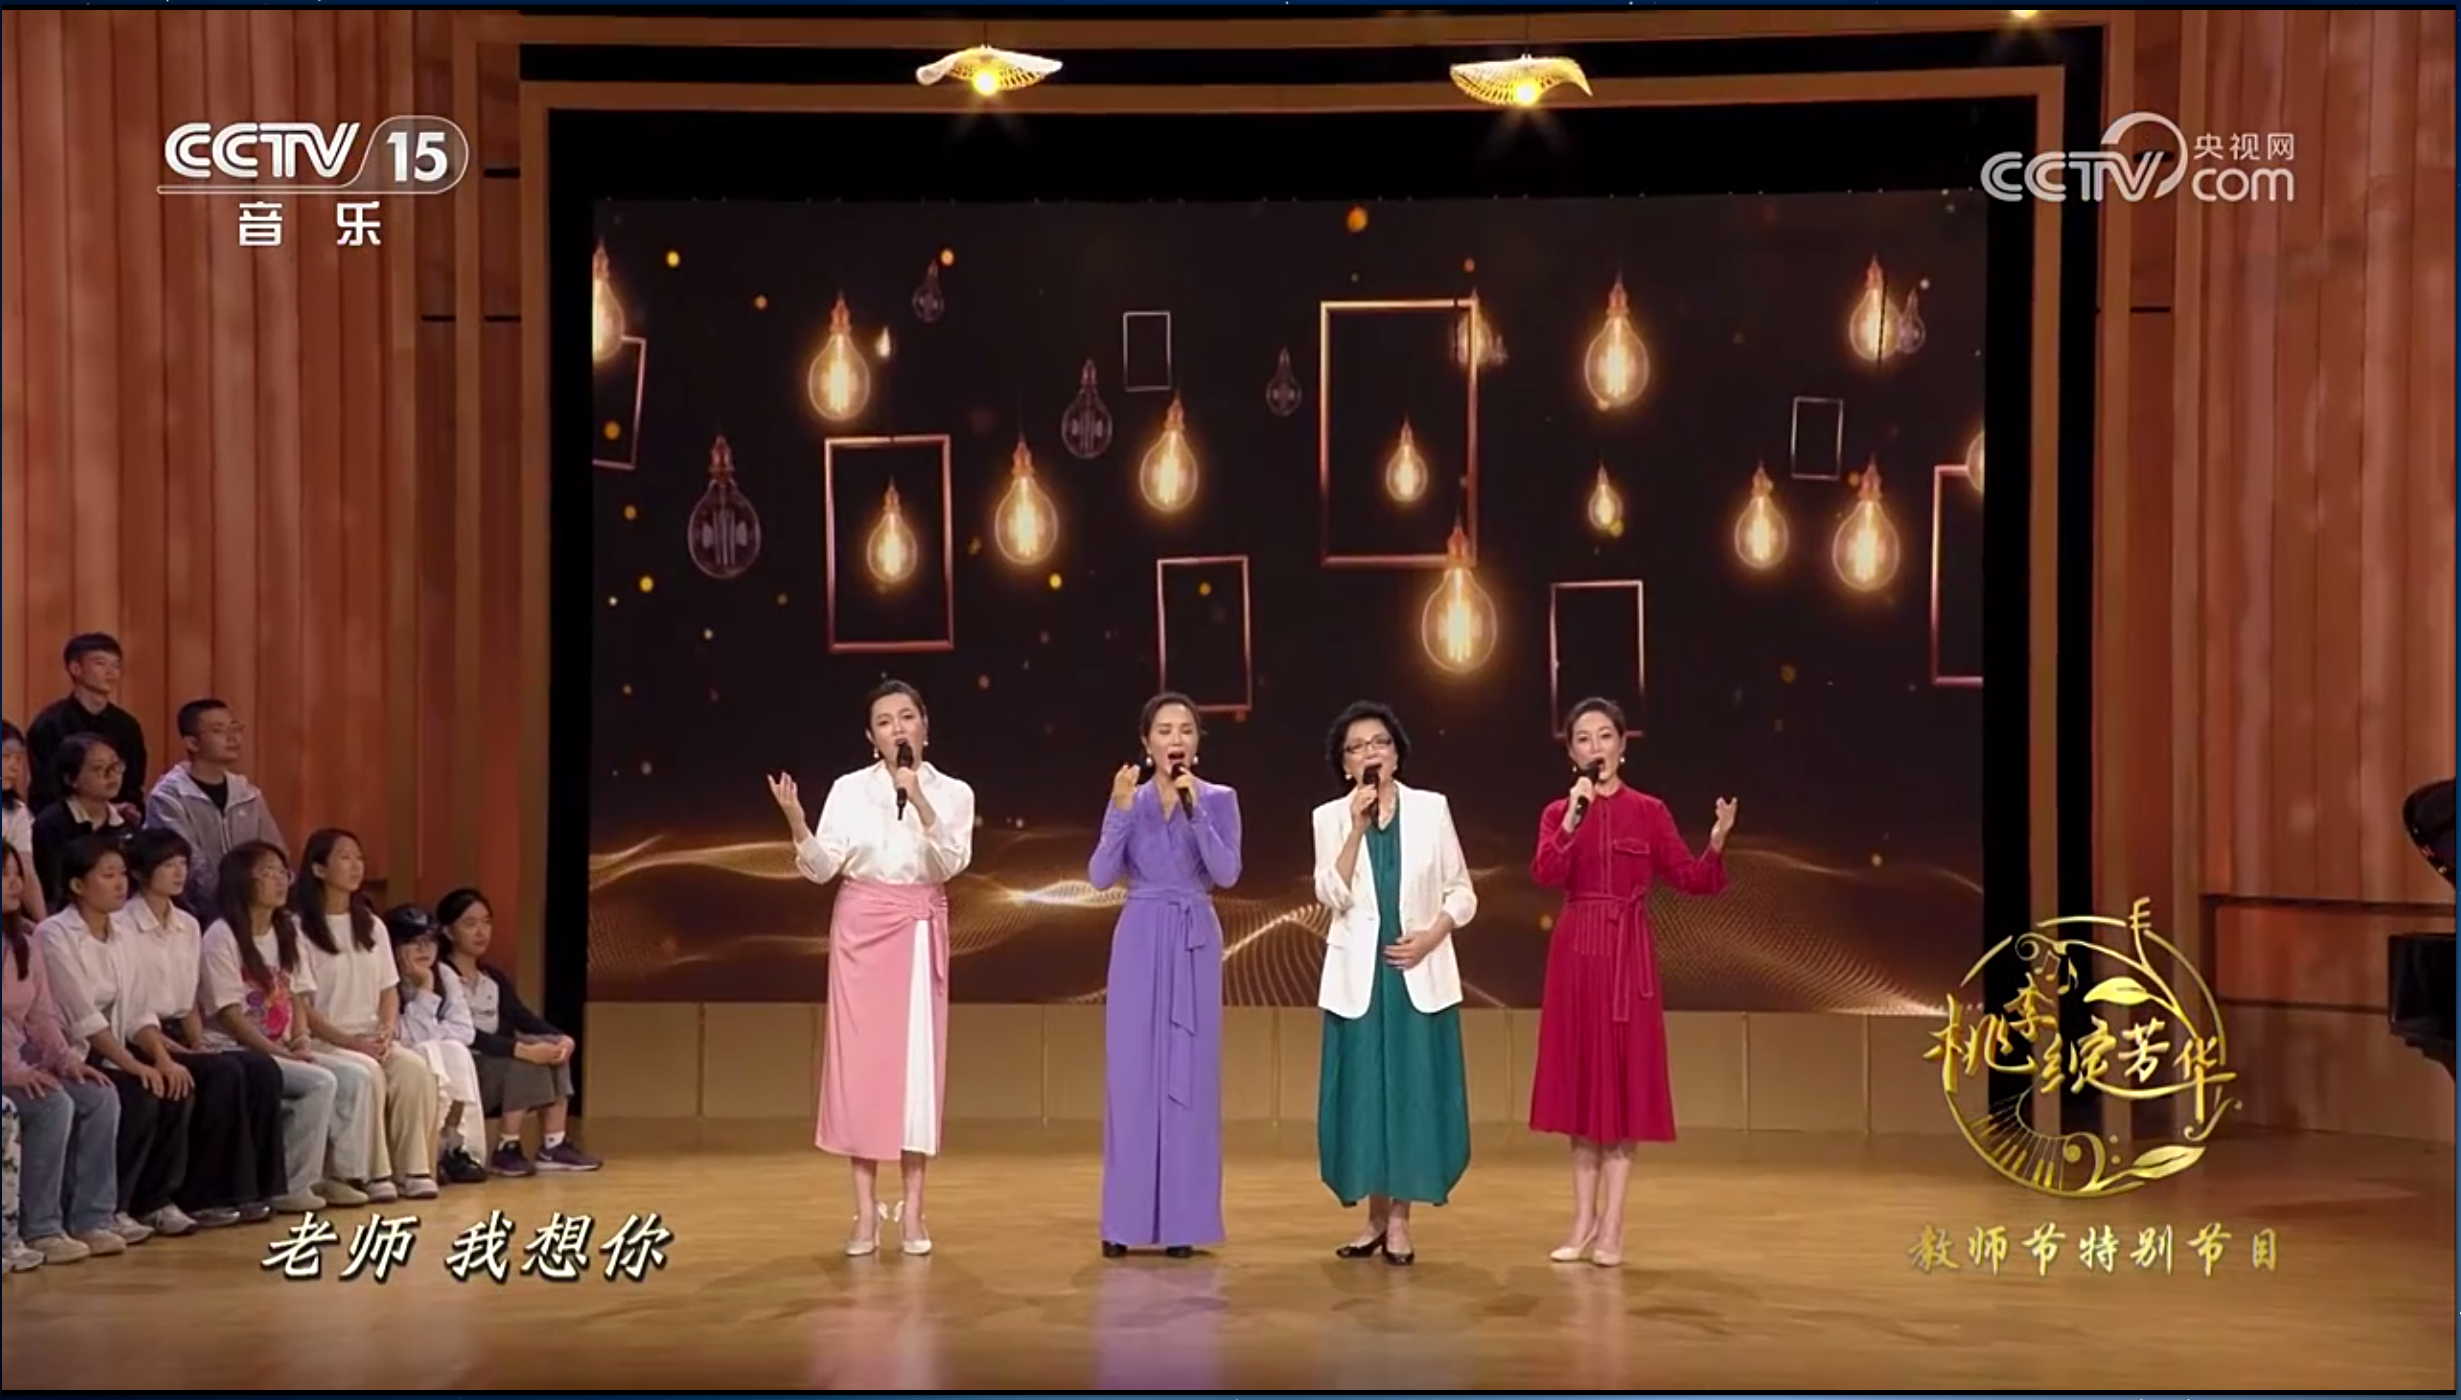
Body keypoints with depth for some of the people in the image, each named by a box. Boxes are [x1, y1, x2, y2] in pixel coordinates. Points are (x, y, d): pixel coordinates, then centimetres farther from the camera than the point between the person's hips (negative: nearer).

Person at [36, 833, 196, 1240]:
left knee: (177, 1091, -16)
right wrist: (134, 1065, -26)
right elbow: (82, 1016, -20)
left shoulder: (122, 940, 11)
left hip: (111, 1055, 7)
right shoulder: (54, 936, -12)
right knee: (138, 1098, -27)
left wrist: (162, 1057, -13)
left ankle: (156, 1199, -4)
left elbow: (138, 1013, 6)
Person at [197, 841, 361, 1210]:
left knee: (357, 1076, -13)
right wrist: (279, 1051, -19)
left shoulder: (287, 933, 13)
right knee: (320, 1083, -27)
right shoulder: (221, 937, -10)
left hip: (283, 1049, 7)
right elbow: (228, 1014, -14)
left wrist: (301, 1041, -6)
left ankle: (338, 1173, -6)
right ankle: (291, 1186, -17)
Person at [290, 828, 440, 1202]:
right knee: (366, 1072, -34)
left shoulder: (370, 925, 17)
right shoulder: (298, 928, -4)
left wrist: (387, 1032, -6)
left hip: (372, 1038, 5)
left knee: (415, 1068, -24)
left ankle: (413, 1168, -22)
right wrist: (348, 1041, -18)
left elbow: (389, 990, 15)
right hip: (323, 1042, -5)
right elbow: (299, 1006, -9)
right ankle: (374, 1174, -29)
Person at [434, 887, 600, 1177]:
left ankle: (554, 1146, -16)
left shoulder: (494, 977, 15)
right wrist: (523, 1049, -29)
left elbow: (523, 1018, 3)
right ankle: (506, 1149, -19)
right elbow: (464, 1035, -22)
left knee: (553, 1049, -11)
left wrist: (561, 1037, -18)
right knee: (526, 1062, -26)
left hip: (497, 1068, 8)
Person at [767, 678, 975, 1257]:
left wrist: (920, 803, -22)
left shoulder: (952, 793, 1)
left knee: (919, 1057, -1)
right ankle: (865, 1211, 2)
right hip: (862, 927, 0)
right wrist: (797, 823, -22)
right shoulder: (849, 789, -1)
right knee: (860, 1056, -2)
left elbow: (951, 864, -12)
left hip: (921, 931, 0)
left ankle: (911, 1209, 4)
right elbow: (822, 868, -5)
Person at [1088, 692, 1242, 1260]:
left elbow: (1227, 874, -11)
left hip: (1194, 944, 0)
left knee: (1190, 1074, 1)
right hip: (1139, 943, 0)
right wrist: (1121, 809, -17)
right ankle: (1126, 1219, 5)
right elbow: (1099, 877, -7)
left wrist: (1194, 809, -19)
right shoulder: (1128, 799, 3)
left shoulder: (1219, 799, 2)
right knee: (1132, 1073, -1)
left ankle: (1182, 1219, 6)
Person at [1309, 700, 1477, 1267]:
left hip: (1420, 974, -1)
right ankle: (1375, 1215, 12)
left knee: (1414, 1090, -1)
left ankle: (1401, 1220, 5)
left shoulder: (1431, 808, 3)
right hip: (1358, 975, 1)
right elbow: (1332, 895, -11)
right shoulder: (1331, 817, 3)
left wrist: (1429, 938, -11)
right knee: (1363, 1091, 2)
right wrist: (1357, 826, -17)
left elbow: (1462, 893, 4)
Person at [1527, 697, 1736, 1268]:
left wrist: (1717, 844, -22)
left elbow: (1691, 879, -4)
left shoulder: (1649, 812, 2)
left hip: (1629, 954, -2)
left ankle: (1612, 1225, 3)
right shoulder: (1558, 813, 5)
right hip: (1576, 953, 2)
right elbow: (1544, 875, -12)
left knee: (1624, 1079, -2)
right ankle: (1584, 1219, 12)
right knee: (1580, 1077, 4)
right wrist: (1574, 818, -22)